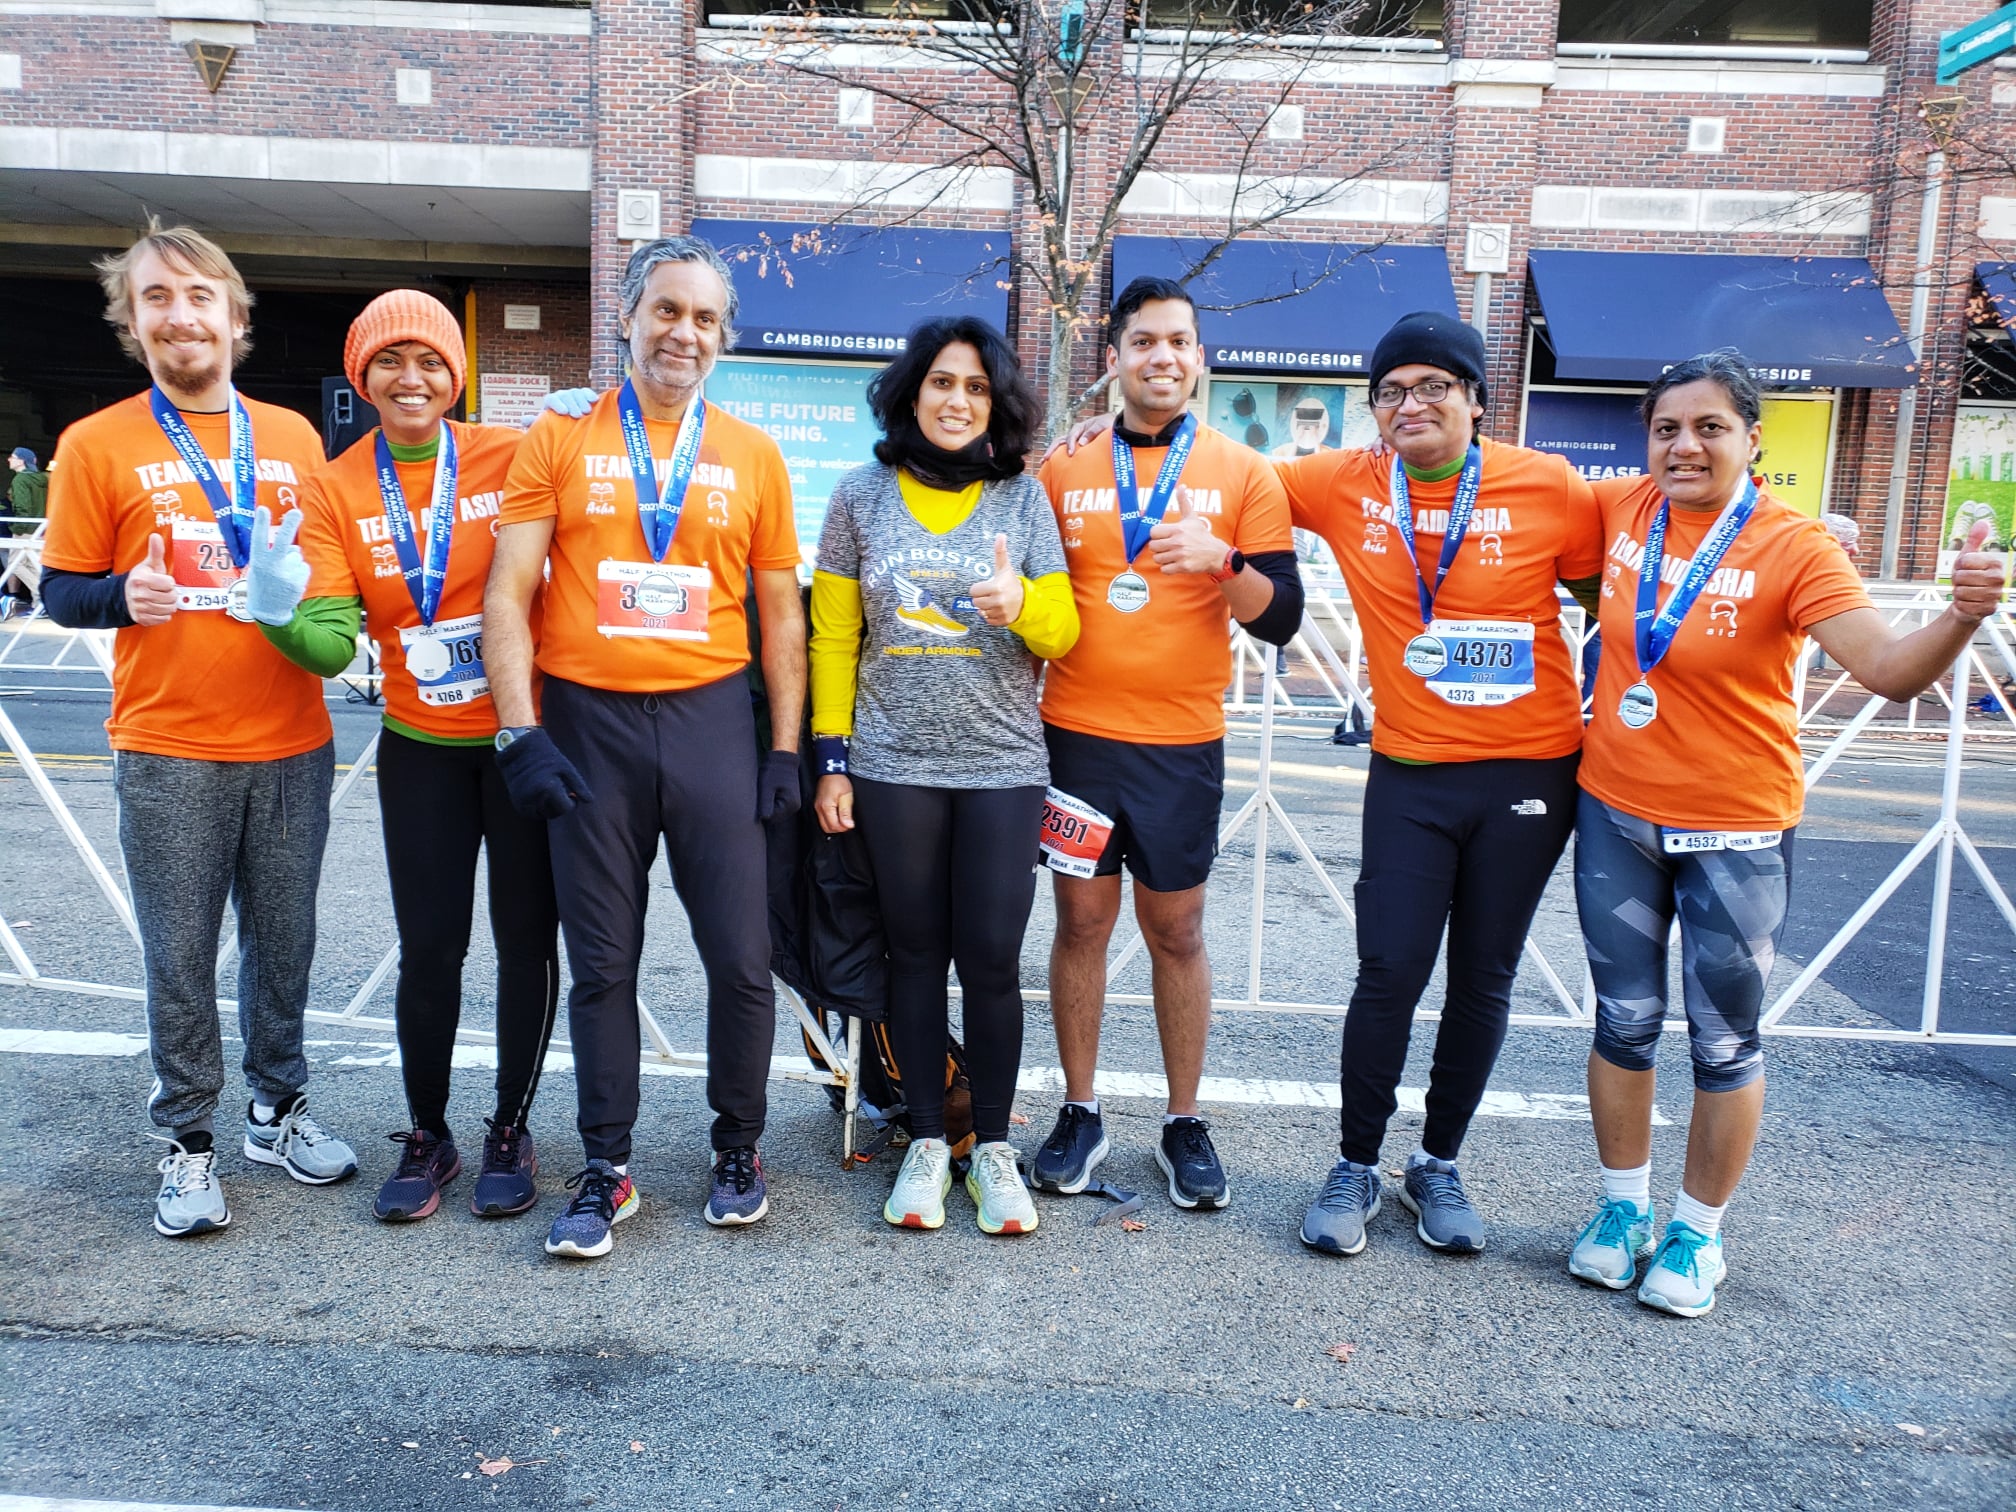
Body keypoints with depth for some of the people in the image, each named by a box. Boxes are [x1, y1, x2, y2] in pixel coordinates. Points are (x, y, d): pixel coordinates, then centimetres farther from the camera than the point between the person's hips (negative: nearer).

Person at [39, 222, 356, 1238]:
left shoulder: (294, 438, 10)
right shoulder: (96, 445, 1)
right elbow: (61, 593, 2)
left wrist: (315, 598, -3)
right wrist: (124, 596, -19)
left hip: (293, 744, 3)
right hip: (167, 751, -2)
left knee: (283, 942, 11)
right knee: (180, 956, 4)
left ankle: (278, 1112, 29)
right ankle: (189, 1144, 20)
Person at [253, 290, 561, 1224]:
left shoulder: (511, 456, -7)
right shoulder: (335, 490, -1)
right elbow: (330, 645, -9)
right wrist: (278, 611, -29)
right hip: (420, 749, 2)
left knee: (525, 938, 7)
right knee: (428, 948, 5)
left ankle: (511, 1130, 25)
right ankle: (427, 1137, 26)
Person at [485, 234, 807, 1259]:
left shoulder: (752, 455, 9)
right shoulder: (558, 442, 5)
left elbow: (780, 614, 10)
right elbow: (507, 597, 0)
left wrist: (785, 748, 3)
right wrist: (520, 733, -9)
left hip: (710, 717, 1)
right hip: (587, 722, 0)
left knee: (741, 957, 2)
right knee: (601, 963, 8)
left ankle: (737, 1148, 24)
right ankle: (605, 1169, 23)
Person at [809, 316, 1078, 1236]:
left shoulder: (1023, 496, 4)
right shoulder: (861, 497, 5)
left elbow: (1062, 632, 4)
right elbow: (833, 638, 6)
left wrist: (1021, 604, -18)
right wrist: (832, 758, 1)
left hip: (1003, 765, 0)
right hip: (893, 765, 1)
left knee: (992, 959, 1)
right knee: (916, 954, 8)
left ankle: (992, 1146, 18)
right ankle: (925, 1141, 22)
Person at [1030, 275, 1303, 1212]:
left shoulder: (1243, 474, 2)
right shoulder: (1061, 469, 6)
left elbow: (1280, 617, -3)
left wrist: (1223, 563, -19)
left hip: (1183, 744, -1)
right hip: (1076, 734, 1)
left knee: (1175, 930, 8)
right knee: (1082, 920, 8)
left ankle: (1184, 1124, 23)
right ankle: (1080, 1114, 23)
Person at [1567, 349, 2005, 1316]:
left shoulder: (1793, 547, -15)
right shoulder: (1623, 508, -3)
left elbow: (1886, 668, -26)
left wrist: (1961, 618, -44)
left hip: (1734, 830, -3)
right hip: (1616, 814, 4)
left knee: (1724, 1042, 9)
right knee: (1624, 1022, 15)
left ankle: (1698, 1231, 30)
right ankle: (1624, 1206, 35)